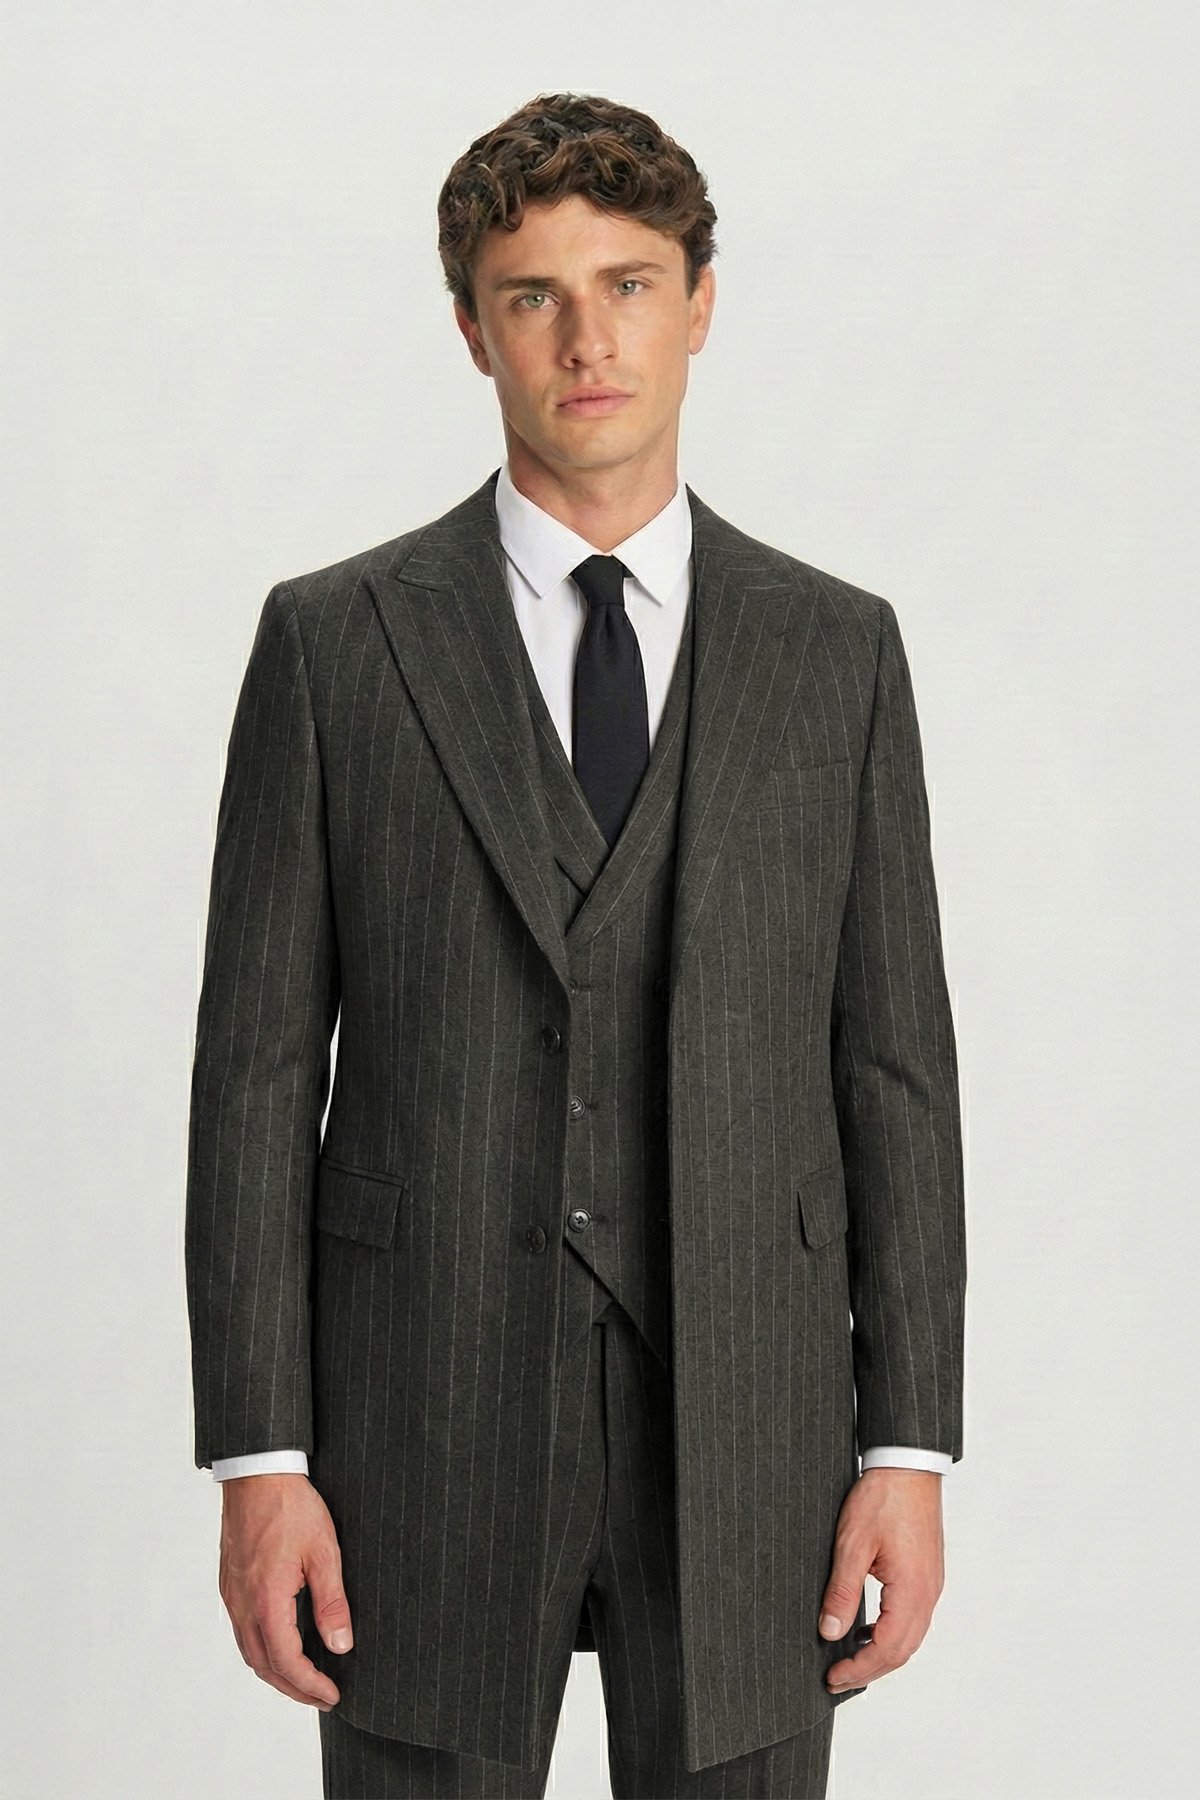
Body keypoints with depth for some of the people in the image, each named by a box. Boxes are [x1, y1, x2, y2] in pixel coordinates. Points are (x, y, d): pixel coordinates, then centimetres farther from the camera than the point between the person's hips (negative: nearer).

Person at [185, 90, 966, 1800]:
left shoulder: (837, 649, 5)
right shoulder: (332, 640, 0)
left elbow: (896, 1065, 4)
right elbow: (259, 1065, -1)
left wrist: (911, 1449, -2)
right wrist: (257, 1457, -7)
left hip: (745, 1420, 1)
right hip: (427, 1426, -1)